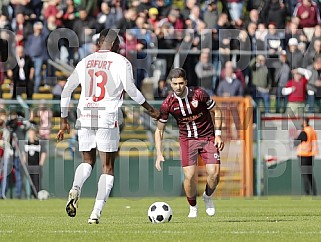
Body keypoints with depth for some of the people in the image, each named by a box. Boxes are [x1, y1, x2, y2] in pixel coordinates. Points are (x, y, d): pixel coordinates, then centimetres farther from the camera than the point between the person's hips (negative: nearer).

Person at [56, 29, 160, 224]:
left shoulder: (85, 62, 13)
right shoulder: (121, 62, 1)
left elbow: (66, 91, 14)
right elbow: (131, 89, -9)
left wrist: (64, 121, 21)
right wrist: (150, 110, 4)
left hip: (85, 117, 4)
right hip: (108, 118, -4)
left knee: (88, 161, 19)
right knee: (108, 168, 4)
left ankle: (76, 188, -13)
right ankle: (96, 213, -8)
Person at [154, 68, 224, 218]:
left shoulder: (199, 94, -15)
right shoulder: (168, 104, -12)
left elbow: (216, 111, 1)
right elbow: (159, 129, -2)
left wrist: (218, 135, -6)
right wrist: (159, 154, -10)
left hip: (208, 137, 0)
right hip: (187, 139, 0)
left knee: (214, 173, -14)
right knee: (189, 176, -15)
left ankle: (208, 197, 19)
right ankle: (193, 207, 11)